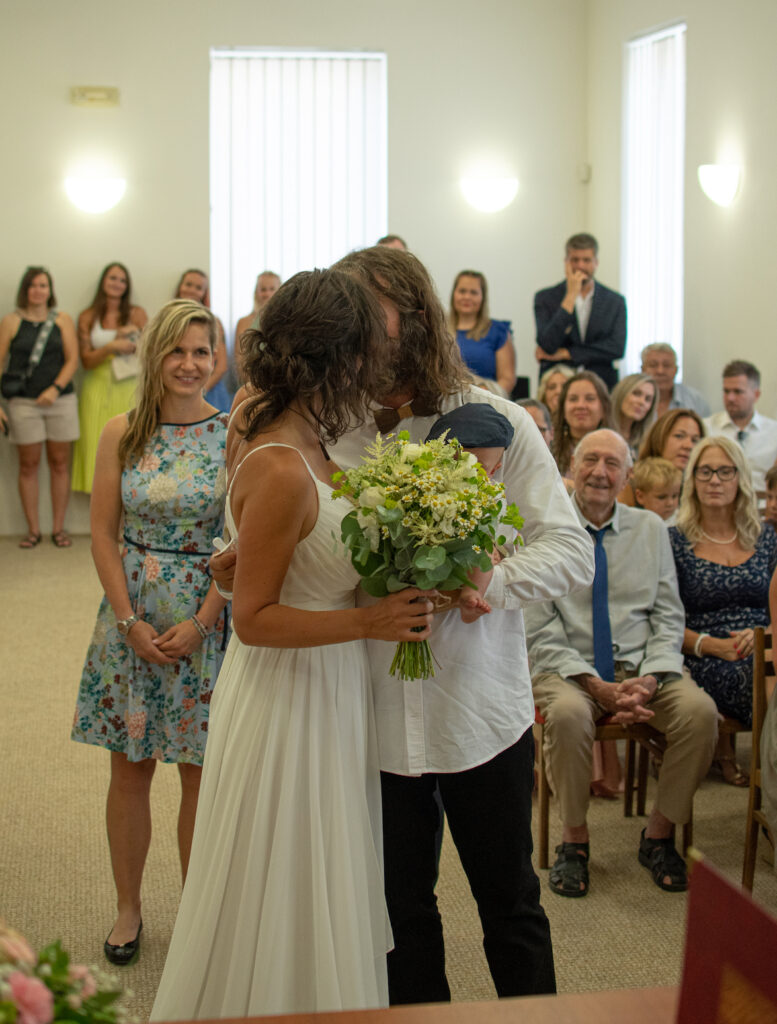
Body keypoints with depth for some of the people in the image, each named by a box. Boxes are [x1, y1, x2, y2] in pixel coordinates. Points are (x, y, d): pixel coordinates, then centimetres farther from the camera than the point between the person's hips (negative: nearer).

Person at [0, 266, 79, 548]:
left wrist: (55, 389, -14)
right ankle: (33, 529, 9)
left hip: (60, 400, 1)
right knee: (28, 464, 2)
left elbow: (73, 359, 2)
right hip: (23, 403, -1)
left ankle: (58, 527, 12)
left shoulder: (62, 321, 8)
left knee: (59, 463, 4)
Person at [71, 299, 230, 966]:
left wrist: (199, 623, -13)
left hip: (207, 617, -2)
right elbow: (104, 536, 1)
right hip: (132, 616, 2)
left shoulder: (234, 436, -6)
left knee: (199, 773, 8)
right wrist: (130, 622, -8)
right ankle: (128, 908, 25)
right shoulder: (122, 435, 0)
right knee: (130, 770, 10)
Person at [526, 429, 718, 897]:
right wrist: (597, 687, -18)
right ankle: (575, 838, -12)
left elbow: (669, 618, 7)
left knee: (700, 711, -26)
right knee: (568, 714, -36)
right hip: (570, 668, -3)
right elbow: (541, 635, -5)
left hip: (642, 666, 3)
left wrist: (649, 680, -12)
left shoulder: (650, 528, 9)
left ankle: (659, 834, -5)